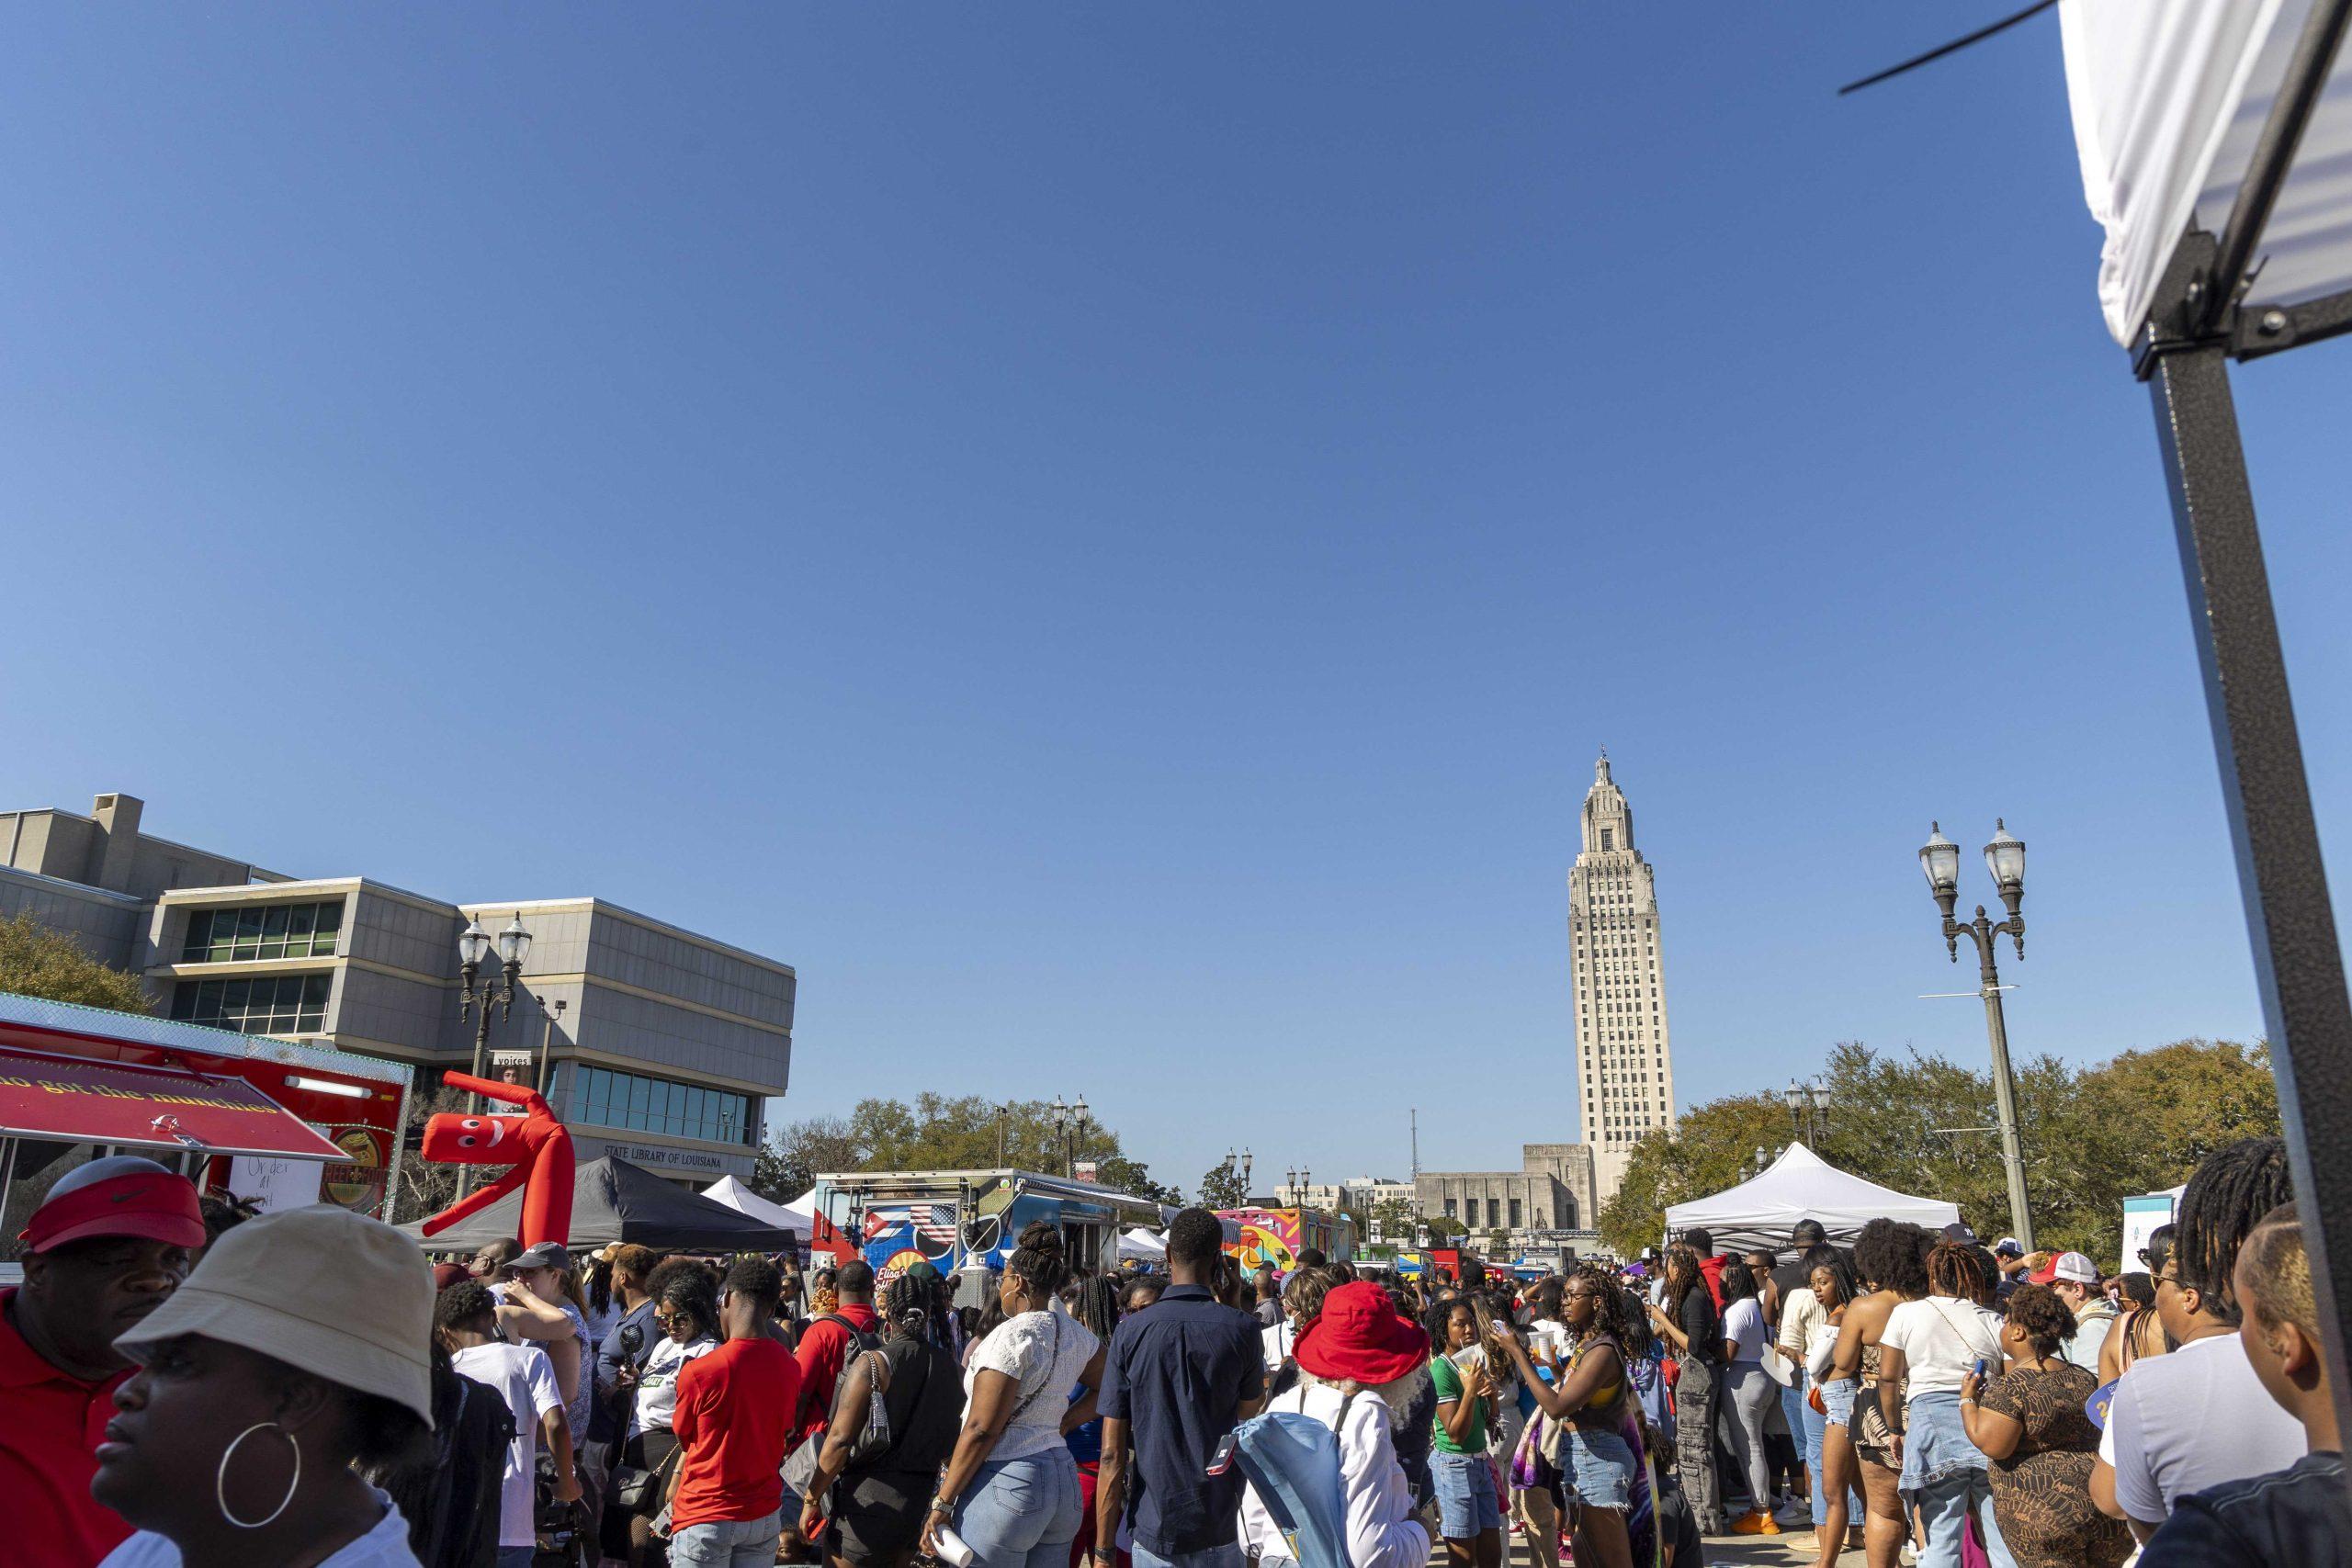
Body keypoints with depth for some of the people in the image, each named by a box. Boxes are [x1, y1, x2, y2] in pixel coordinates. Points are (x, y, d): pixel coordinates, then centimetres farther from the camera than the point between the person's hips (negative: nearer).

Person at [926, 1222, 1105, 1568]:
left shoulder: (1012, 1335, -14)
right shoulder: (1077, 1336, 7)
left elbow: (981, 1430, -16)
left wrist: (941, 1503, -11)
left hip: (1005, 1486, -7)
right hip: (1063, 1480, 7)